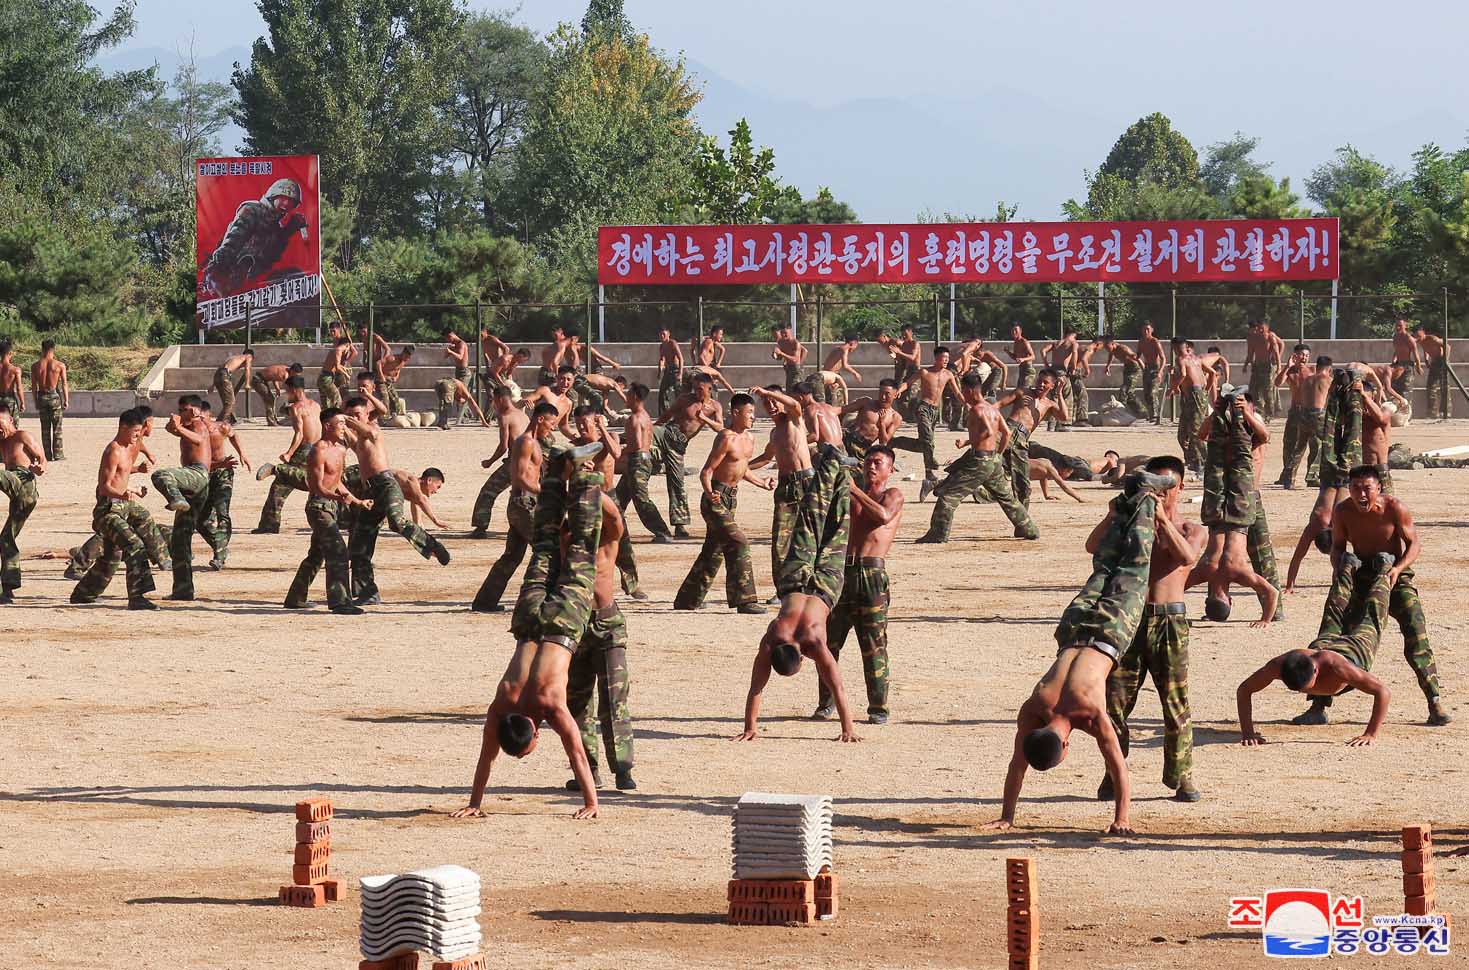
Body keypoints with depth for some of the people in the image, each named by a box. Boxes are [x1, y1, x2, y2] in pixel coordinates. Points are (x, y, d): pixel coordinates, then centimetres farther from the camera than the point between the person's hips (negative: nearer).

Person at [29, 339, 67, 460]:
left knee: (45, 428, 9)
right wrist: (66, 400, 2)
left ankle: (47, 455, 9)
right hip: (54, 396, -2)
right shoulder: (60, 365, -7)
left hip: (42, 397, 2)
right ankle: (58, 454, 3)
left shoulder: (35, 366, -1)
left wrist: (36, 401, 11)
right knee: (57, 427, 4)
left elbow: (34, 386, 2)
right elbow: (64, 384, -6)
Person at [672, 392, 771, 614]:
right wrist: (709, 493, -38)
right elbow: (706, 472, -21)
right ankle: (744, 600, -15)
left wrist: (762, 484, 23)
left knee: (713, 551, 14)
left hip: (730, 499, 10)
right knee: (738, 544, -16)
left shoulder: (749, 439, 10)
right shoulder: (726, 439, -17)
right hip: (716, 499, -10)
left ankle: (686, 600, 23)